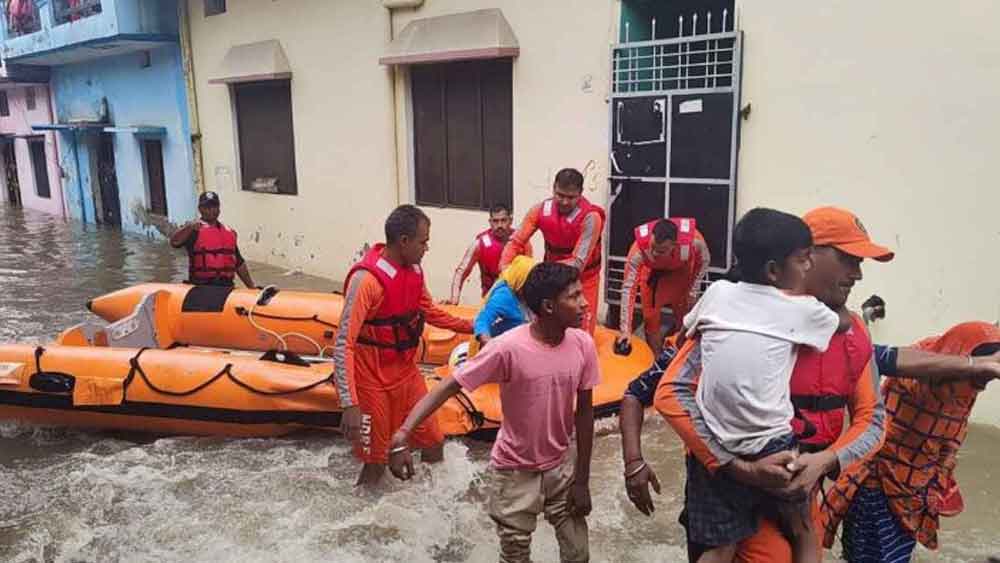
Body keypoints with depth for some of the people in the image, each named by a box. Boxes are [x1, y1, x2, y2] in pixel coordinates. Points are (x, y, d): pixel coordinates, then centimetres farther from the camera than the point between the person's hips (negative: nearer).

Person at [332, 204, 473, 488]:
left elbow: (430, 312, 16)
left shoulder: (414, 269, -3)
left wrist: (472, 326, 14)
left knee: (433, 443, 14)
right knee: (375, 463, 5)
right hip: (372, 380, -7)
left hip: (406, 370, 7)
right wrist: (350, 405, -33)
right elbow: (343, 344, -28)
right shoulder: (367, 279, -26)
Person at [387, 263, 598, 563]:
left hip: (561, 466, 4)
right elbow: (448, 387, -23)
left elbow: (584, 412, -3)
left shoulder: (583, 344, -13)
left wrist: (582, 480, 1)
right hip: (515, 471, -3)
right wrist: (402, 436, -36)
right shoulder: (508, 348, -27)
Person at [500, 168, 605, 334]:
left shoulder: (590, 217, -26)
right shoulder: (540, 210, -13)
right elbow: (516, 241, -7)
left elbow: (578, 263, -30)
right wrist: (504, 271, -24)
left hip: (582, 280, -3)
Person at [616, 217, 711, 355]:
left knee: (685, 318, 5)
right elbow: (628, 288, -36)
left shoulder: (694, 240, -40)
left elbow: (704, 260, -14)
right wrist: (625, 329, -38)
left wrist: (693, 291, -12)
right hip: (652, 273, -1)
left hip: (681, 272, 1)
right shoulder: (639, 248, -42)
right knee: (650, 318, 1)